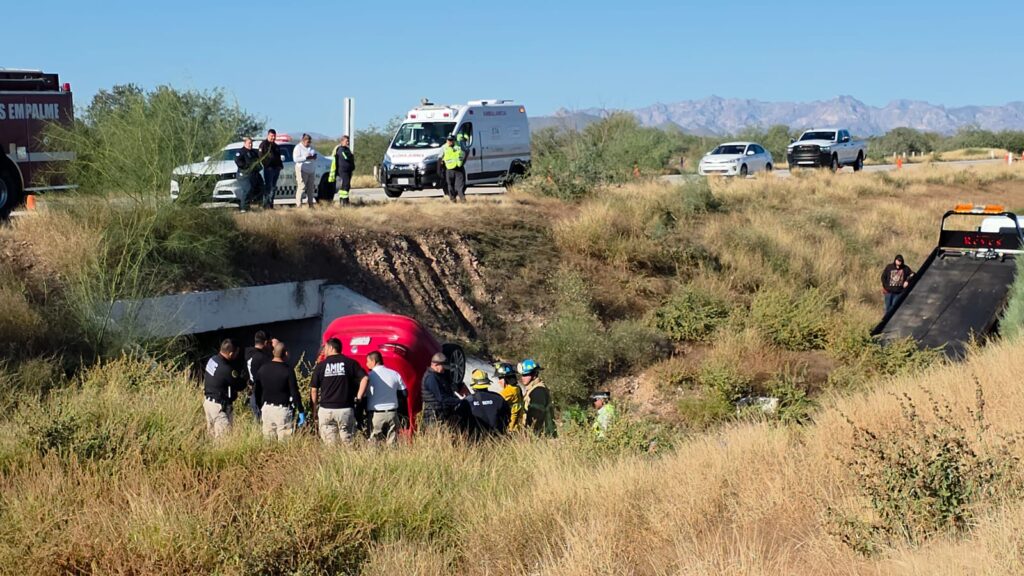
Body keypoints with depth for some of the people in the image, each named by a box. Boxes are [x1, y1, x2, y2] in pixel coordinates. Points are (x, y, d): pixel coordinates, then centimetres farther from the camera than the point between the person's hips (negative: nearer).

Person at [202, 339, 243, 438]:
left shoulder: (212, 359, -3)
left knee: (212, 433, 19)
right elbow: (239, 385, -14)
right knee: (223, 436, -2)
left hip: (208, 401, 9)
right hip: (219, 406, -9)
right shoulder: (226, 370, -28)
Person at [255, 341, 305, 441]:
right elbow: (295, 393, -12)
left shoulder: (263, 368, 5)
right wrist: (301, 412, -7)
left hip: (267, 409, 5)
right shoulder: (288, 370, -11)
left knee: (267, 441, 11)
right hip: (283, 410, -5)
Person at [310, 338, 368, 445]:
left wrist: (315, 409, 13)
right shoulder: (350, 363, 3)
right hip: (345, 409, 0)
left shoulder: (321, 365, 4)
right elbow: (364, 378, -9)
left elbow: (313, 390, 5)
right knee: (347, 442, 4)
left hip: (326, 409, 0)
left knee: (329, 444, 4)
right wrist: (359, 397, -2)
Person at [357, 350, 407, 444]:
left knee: (375, 443, 0)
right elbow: (403, 393, 10)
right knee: (392, 442, 7)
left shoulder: (369, 376, -7)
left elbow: (362, 395, -7)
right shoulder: (394, 374, 4)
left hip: (376, 414, -3)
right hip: (392, 413, 3)